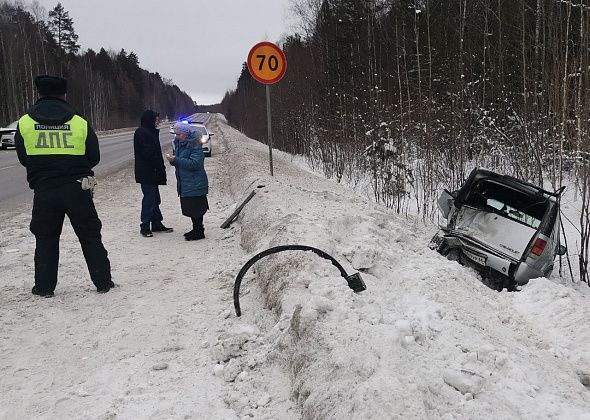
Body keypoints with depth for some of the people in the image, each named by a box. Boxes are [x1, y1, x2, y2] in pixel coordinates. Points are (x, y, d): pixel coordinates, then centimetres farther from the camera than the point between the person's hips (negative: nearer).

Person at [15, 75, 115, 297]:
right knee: (90, 236, 10)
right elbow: (94, 157, 3)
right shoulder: (80, 123, -4)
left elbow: (23, 158, 7)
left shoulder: (24, 123, -1)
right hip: (77, 189, 0)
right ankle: (103, 281, 13)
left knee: (45, 239, 15)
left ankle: (44, 286, 18)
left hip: (43, 190, 1)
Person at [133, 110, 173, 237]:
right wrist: (159, 167, -16)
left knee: (154, 199, 15)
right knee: (149, 198, -6)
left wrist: (160, 167, 12)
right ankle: (145, 227, 2)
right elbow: (148, 153, -21)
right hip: (147, 173, -10)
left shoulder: (149, 132, 17)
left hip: (151, 173, 10)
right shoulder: (142, 133, -15)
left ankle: (156, 224, 23)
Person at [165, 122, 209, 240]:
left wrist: (176, 160, -25)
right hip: (184, 183, 9)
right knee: (190, 207, 16)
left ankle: (199, 232, 8)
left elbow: (194, 164, -25)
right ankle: (196, 229, 28)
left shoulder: (195, 146, -17)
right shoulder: (178, 144, 11)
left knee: (195, 208, -3)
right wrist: (172, 160, -4)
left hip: (195, 184, -9)